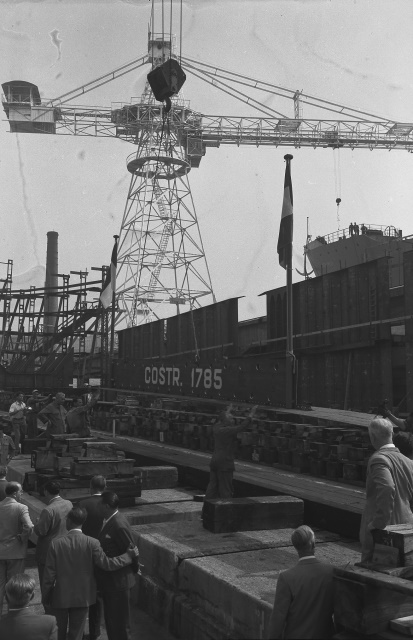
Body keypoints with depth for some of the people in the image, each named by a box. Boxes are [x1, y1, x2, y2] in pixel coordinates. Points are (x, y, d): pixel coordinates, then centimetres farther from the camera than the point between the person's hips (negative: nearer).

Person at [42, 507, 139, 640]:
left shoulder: (56, 543, -14)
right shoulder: (91, 543, -16)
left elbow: (49, 574, -10)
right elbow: (107, 564, -15)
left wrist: (45, 597, 4)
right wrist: (129, 555, -2)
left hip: (60, 597, 0)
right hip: (82, 597, 0)